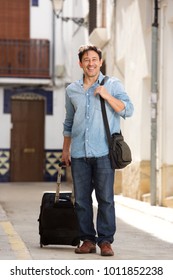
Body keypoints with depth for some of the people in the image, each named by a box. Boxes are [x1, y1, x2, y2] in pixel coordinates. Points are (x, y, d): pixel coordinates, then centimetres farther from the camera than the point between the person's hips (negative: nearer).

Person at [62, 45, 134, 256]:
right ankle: (87, 240, 12)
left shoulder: (112, 85, 4)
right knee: (81, 199, 4)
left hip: (103, 152, -3)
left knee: (105, 198, -4)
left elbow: (128, 110, -5)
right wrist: (65, 149, 20)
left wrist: (107, 96, -14)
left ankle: (105, 240, 2)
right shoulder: (72, 90, 14)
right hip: (79, 153, 3)